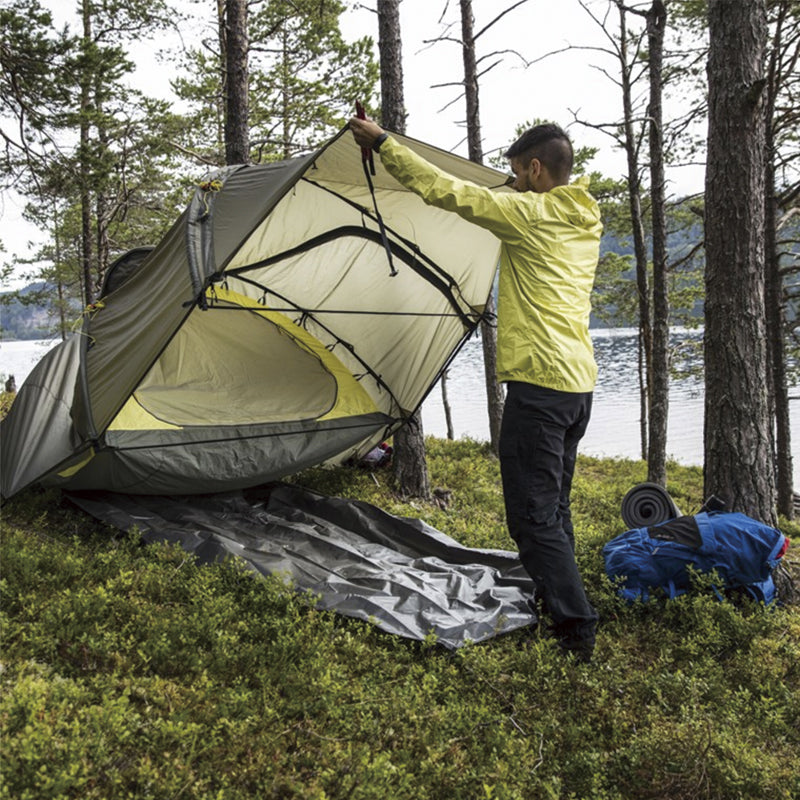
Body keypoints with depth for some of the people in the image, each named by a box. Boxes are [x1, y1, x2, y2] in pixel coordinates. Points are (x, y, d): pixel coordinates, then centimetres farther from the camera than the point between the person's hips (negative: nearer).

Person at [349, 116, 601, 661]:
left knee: (533, 515, -4)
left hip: (539, 383, -9)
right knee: (554, 508, 18)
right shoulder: (585, 222, 15)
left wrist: (382, 142, 1)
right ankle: (560, 608, 27)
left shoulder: (530, 213, -9)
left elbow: (445, 189, -8)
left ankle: (577, 630, -1)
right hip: (580, 383, 9)